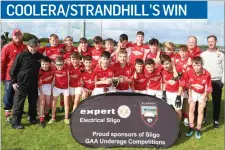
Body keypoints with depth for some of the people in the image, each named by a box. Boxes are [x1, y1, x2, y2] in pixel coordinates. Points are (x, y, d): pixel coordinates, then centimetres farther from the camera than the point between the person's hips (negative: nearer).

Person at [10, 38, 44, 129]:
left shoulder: (40, 56, 4)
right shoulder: (21, 55, -8)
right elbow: (13, 69, -5)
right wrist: (13, 82, -7)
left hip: (34, 84, 4)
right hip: (21, 84, -4)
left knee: (33, 103, 14)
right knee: (18, 104, 1)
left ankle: (33, 118, 30)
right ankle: (15, 122, 9)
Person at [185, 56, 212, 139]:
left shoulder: (207, 74, -29)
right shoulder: (189, 72, -23)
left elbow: (207, 88, -17)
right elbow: (189, 85, -9)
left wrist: (203, 99, -13)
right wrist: (190, 96, -6)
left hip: (202, 94, -2)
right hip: (193, 93, 2)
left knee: (200, 111, 4)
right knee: (191, 109, 5)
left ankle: (198, 129, 14)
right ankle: (191, 128, 18)